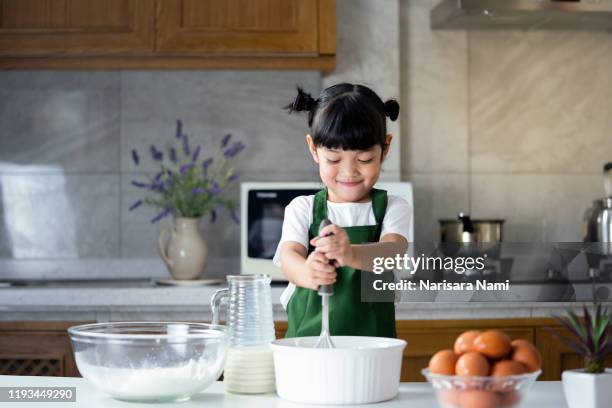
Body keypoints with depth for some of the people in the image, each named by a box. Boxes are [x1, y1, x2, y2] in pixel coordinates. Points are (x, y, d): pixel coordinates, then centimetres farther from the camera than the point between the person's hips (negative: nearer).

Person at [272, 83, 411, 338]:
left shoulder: (393, 209, 5)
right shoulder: (302, 209, 7)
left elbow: (391, 252, -14)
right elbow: (289, 255, -9)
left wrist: (352, 254, -35)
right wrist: (307, 272, -32)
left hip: (371, 334, 0)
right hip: (306, 334, 1)